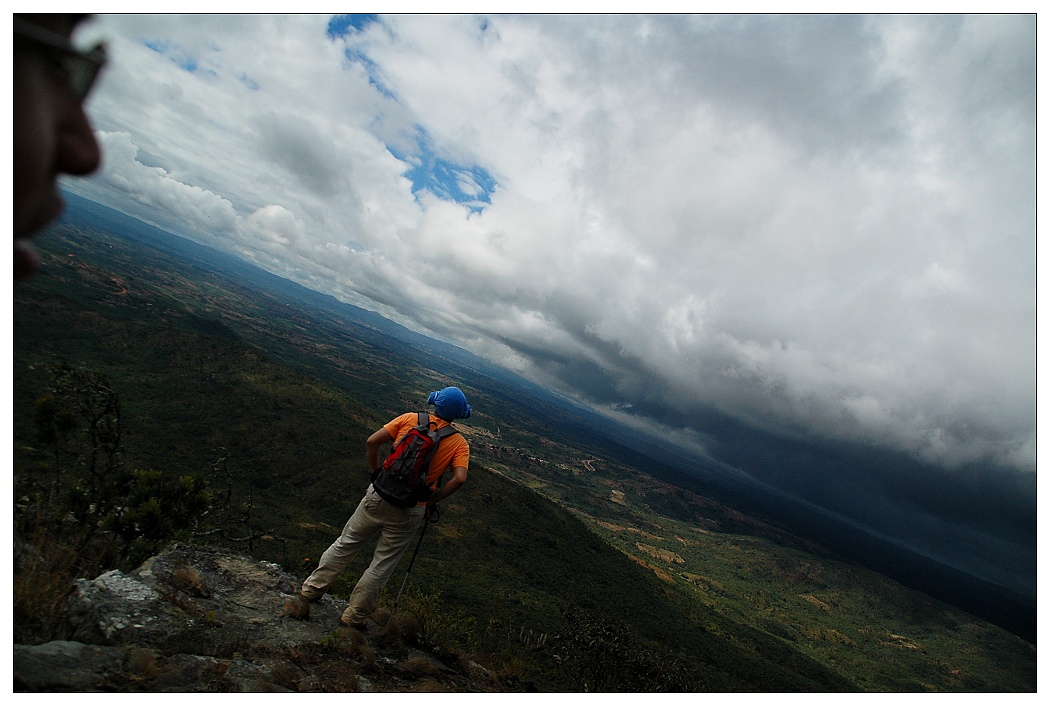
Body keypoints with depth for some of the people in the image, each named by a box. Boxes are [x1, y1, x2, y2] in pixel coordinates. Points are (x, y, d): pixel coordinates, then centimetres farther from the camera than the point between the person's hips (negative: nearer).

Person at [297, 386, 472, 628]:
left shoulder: (410, 419, -2)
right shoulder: (460, 444, -5)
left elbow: (372, 442, -6)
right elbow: (459, 479, -19)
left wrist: (377, 474, 6)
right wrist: (432, 502, -5)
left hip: (379, 497, 2)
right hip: (410, 513, -1)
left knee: (345, 544, 20)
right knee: (382, 566, 15)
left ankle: (310, 591, 34)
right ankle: (354, 617, 28)